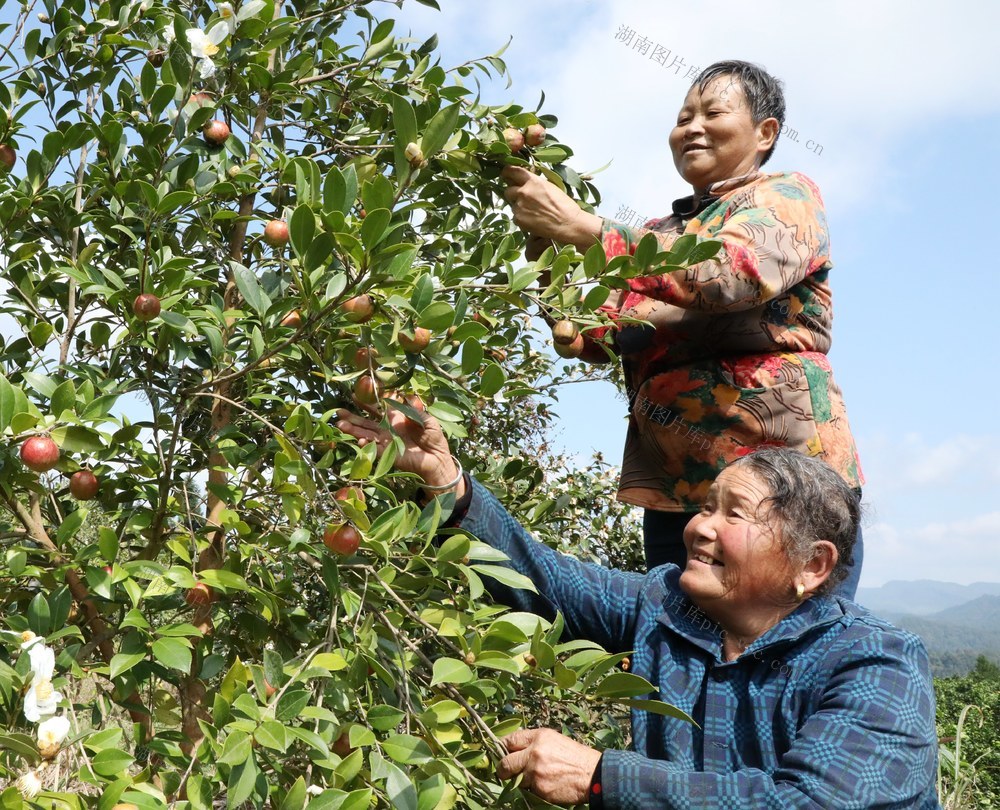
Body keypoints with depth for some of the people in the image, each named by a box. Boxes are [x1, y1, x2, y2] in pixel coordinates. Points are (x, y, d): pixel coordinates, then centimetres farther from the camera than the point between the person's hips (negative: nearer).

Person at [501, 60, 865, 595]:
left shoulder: (787, 196, 4)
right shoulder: (661, 233, 22)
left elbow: (726, 272, -18)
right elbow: (598, 335, 11)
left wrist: (578, 226, -19)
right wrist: (548, 259, -6)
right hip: (673, 490, 6)